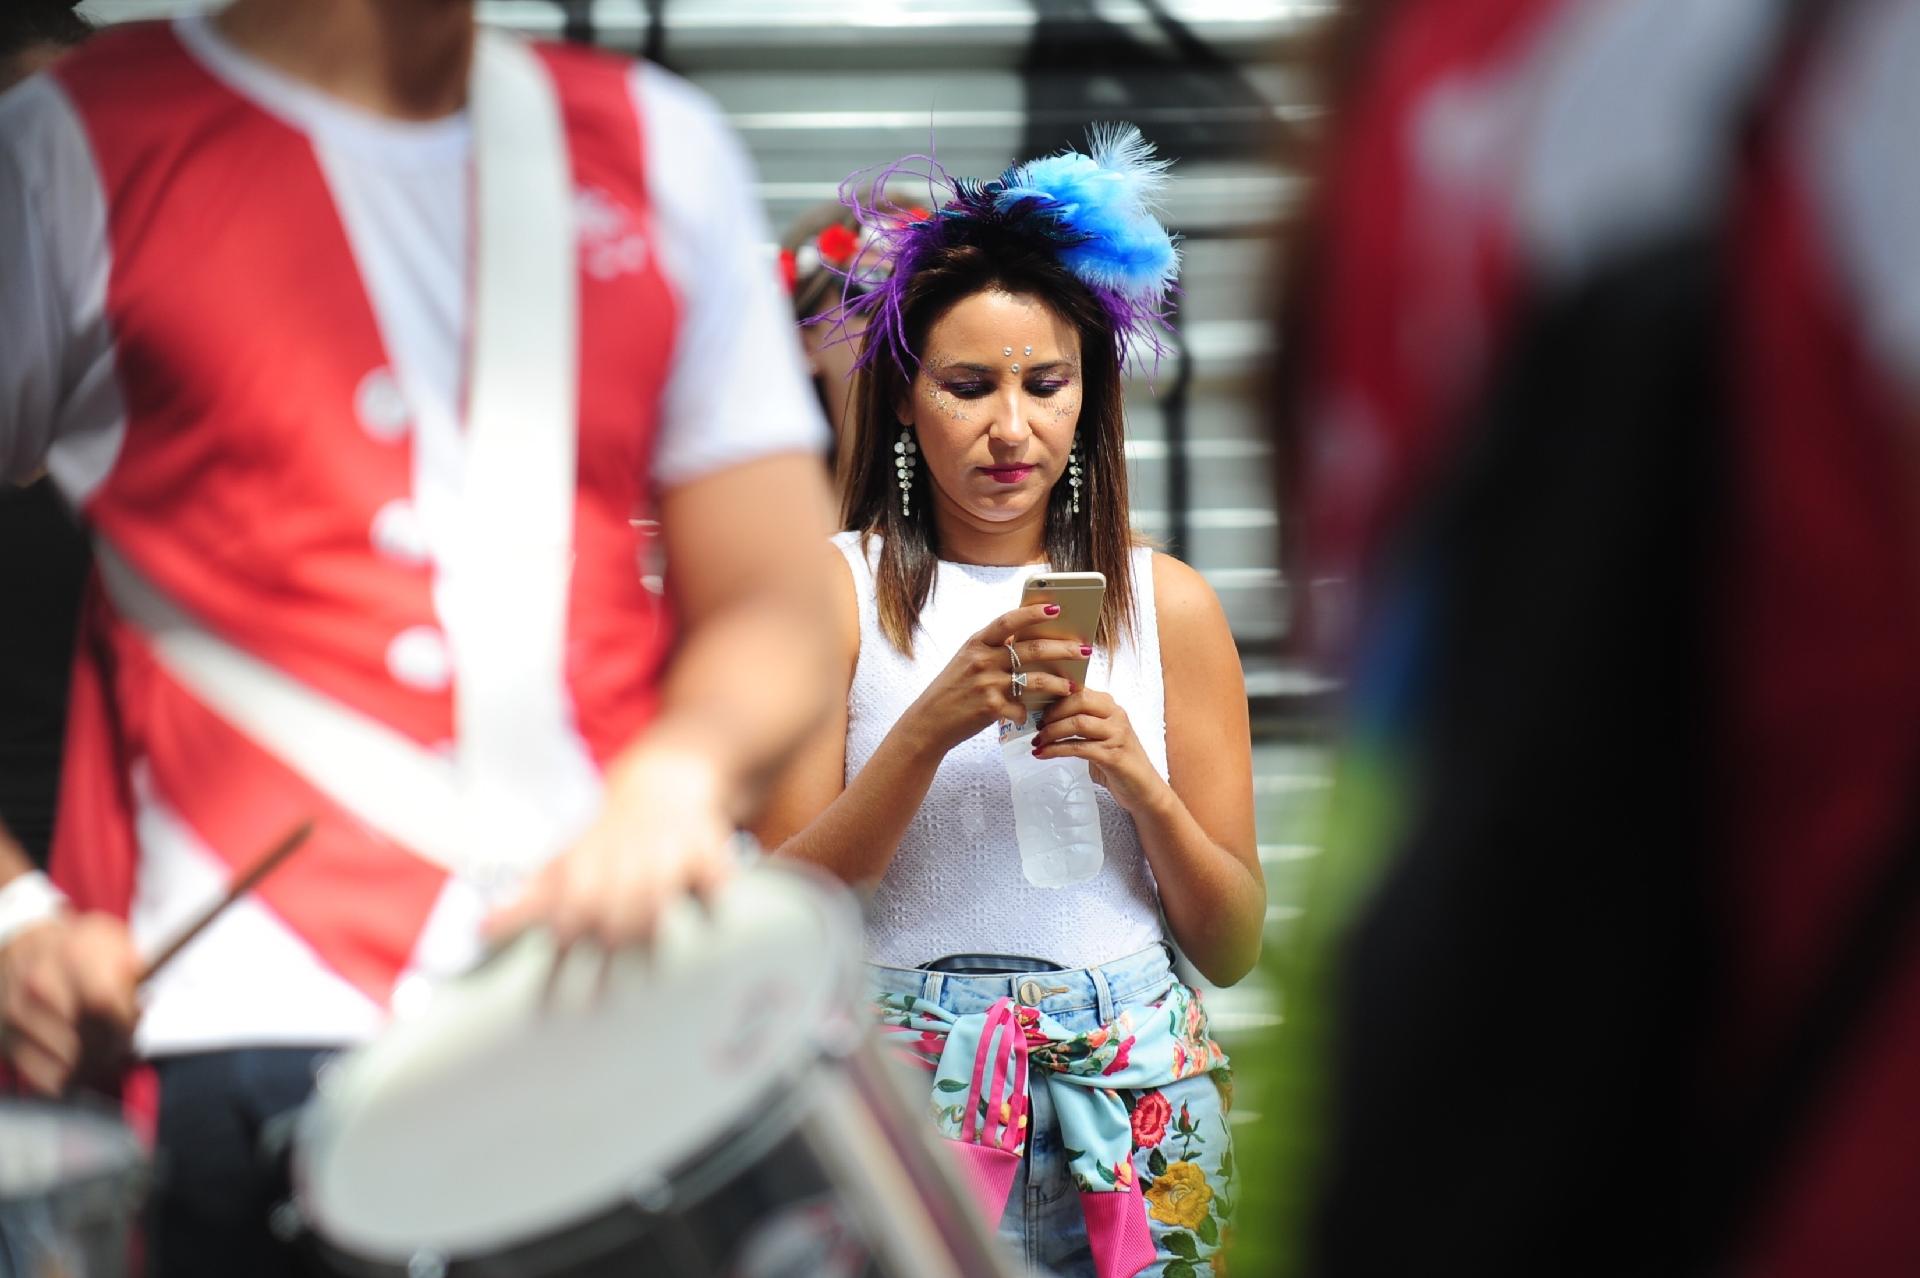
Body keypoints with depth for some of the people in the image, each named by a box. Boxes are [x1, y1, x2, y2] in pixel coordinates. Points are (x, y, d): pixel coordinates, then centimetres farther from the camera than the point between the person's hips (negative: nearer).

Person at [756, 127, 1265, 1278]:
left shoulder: (1168, 604, 7)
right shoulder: (836, 593, 1)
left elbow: (1233, 949, 6)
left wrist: (1137, 782, -11)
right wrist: (930, 726, -17)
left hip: (1127, 1098, 2)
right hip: (907, 1090, -2)